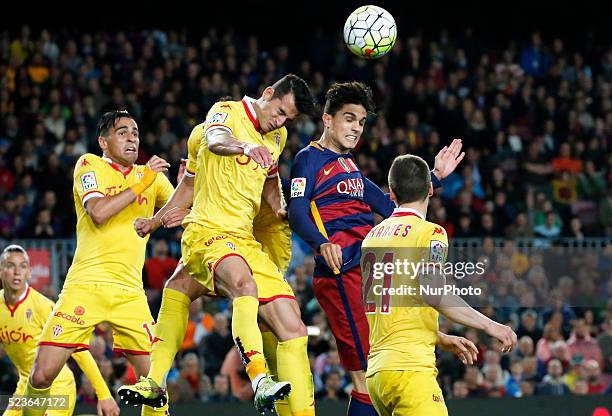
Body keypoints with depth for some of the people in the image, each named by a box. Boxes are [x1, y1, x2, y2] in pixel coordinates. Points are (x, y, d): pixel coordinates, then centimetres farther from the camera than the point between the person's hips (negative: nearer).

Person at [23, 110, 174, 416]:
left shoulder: (152, 176, 15)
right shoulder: (89, 165, 4)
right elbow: (99, 212, -12)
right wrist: (141, 184, -10)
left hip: (130, 292, 3)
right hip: (85, 285, -3)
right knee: (42, 376, -10)